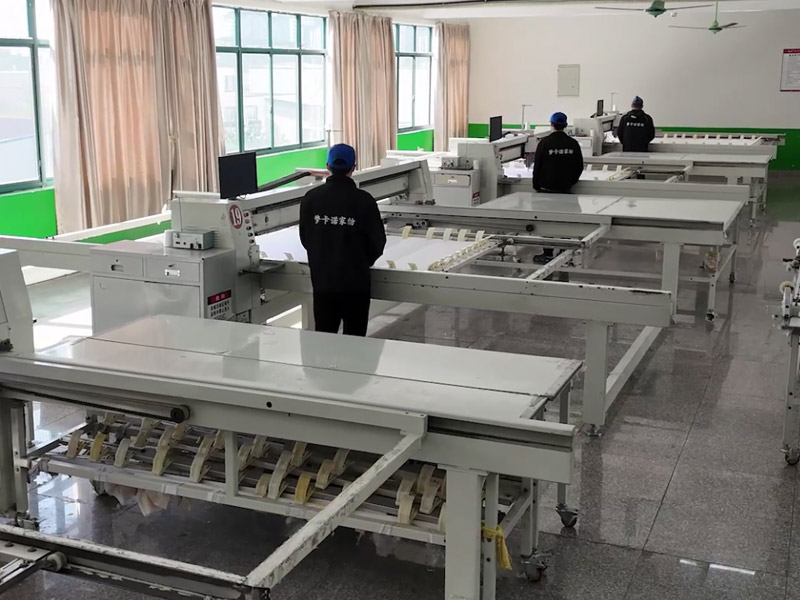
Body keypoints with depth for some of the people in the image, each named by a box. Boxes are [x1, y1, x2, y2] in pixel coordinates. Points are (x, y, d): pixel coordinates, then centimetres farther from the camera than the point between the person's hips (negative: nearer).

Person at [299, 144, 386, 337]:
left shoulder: (311, 198, -4)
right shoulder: (363, 200, -12)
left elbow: (305, 238, 3)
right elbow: (378, 241, -6)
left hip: (322, 279, 3)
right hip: (355, 280, -3)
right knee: (354, 338, 8)